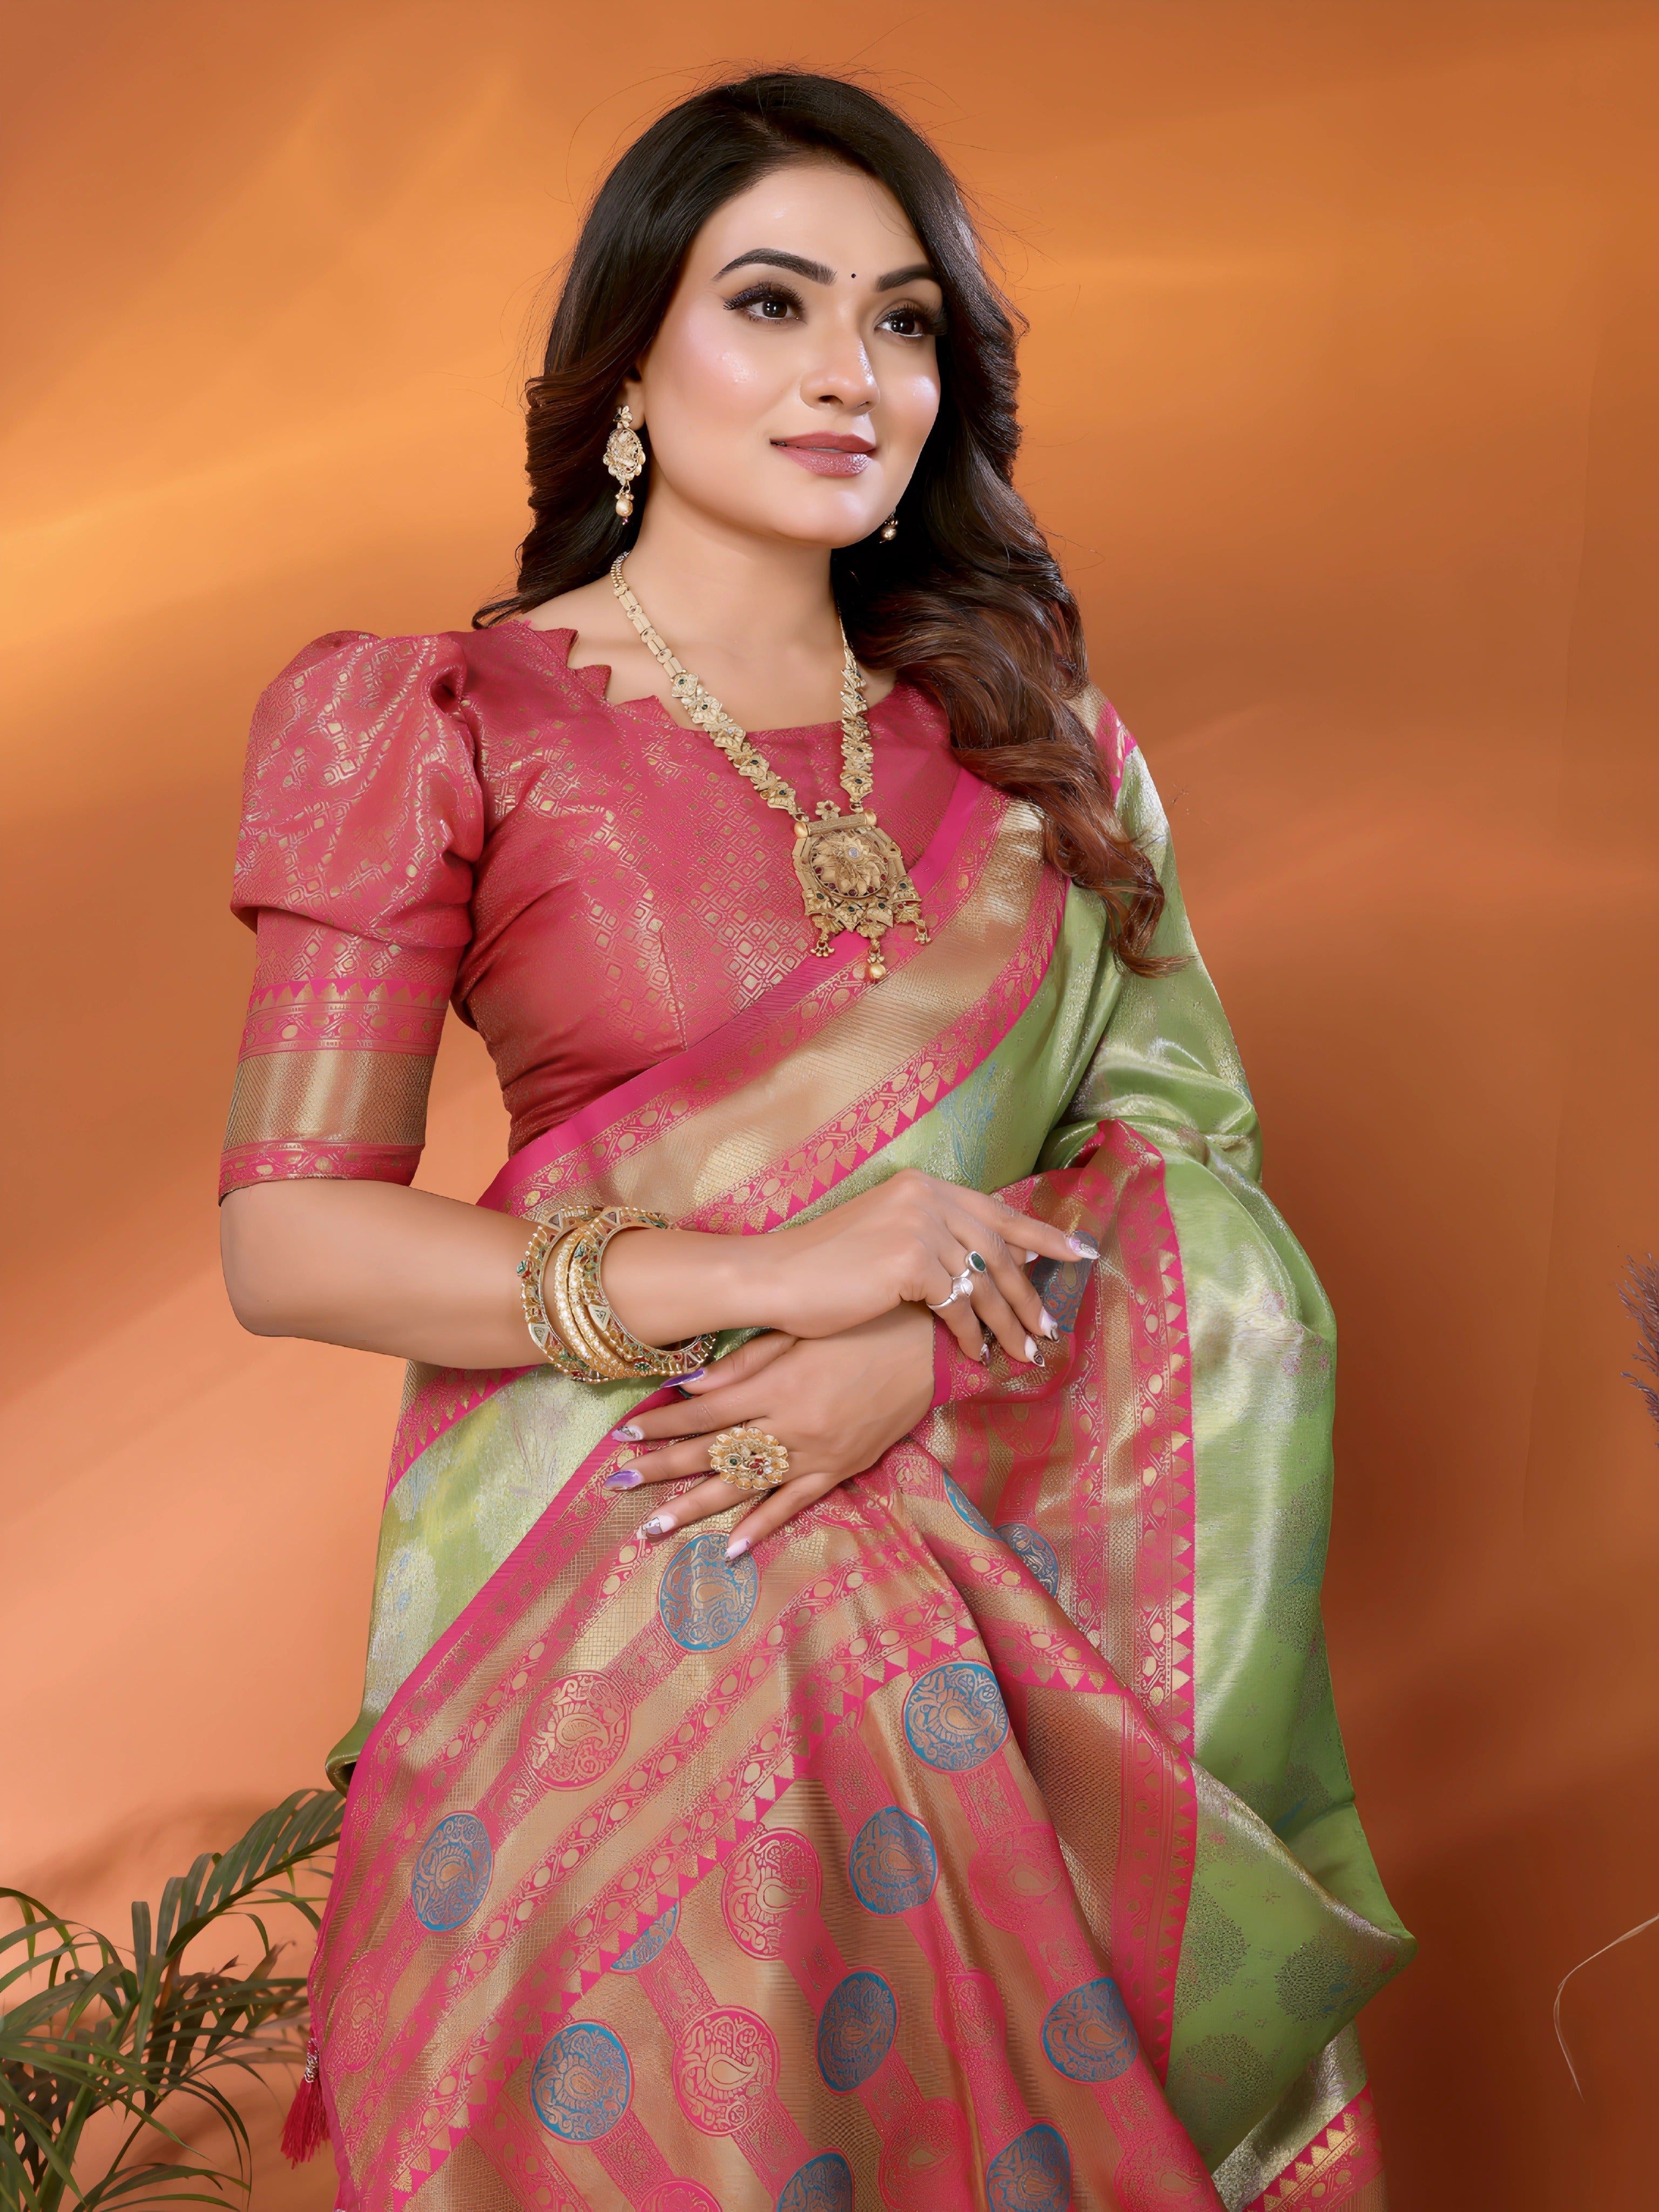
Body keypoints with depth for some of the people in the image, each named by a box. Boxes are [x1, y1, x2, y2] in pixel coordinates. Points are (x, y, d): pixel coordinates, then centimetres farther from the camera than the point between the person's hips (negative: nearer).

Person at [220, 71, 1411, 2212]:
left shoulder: (1024, 731, 8)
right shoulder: (455, 731, -4)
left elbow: (1181, 1134, 3)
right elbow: (288, 1238, -9)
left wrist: (926, 1339, -16)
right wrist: (763, 1274, -19)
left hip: (1005, 1594, 4)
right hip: (621, 1621, -3)